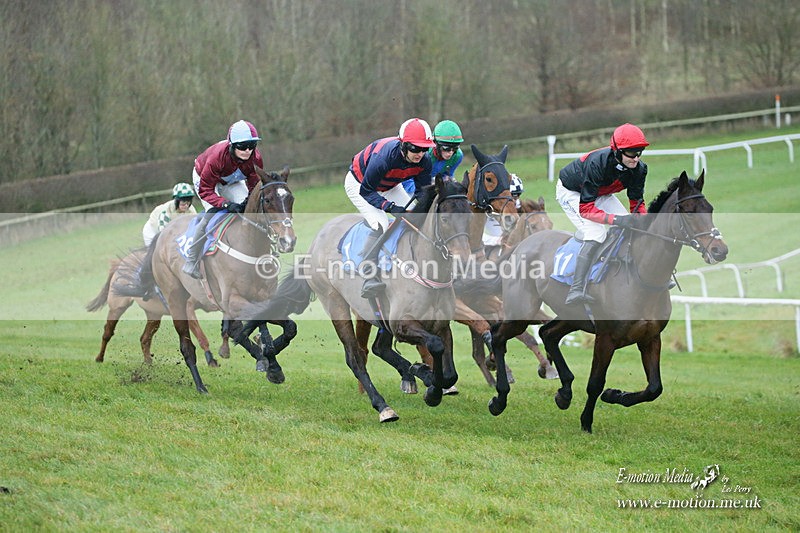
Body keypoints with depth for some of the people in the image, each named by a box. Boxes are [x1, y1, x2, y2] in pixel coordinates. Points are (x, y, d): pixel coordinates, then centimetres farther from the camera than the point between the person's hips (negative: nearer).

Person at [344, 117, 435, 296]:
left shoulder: (424, 161, -24)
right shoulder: (383, 157, -42)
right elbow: (366, 191, -32)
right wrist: (390, 207, -42)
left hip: (389, 187, 7)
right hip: (359, 184, -7)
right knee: (380, 225, -26)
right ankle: (369, 279, -24)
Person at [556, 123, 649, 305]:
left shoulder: (638, 168, -21)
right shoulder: (597, 164, -40)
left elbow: (637, 202, -9)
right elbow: (585, 208, -39)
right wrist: (615, 219, -50)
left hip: (600, 194, 7)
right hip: (571, 193, -7)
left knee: (630, 227, -4)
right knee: (596, 232, -26)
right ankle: (576, 291, -34)